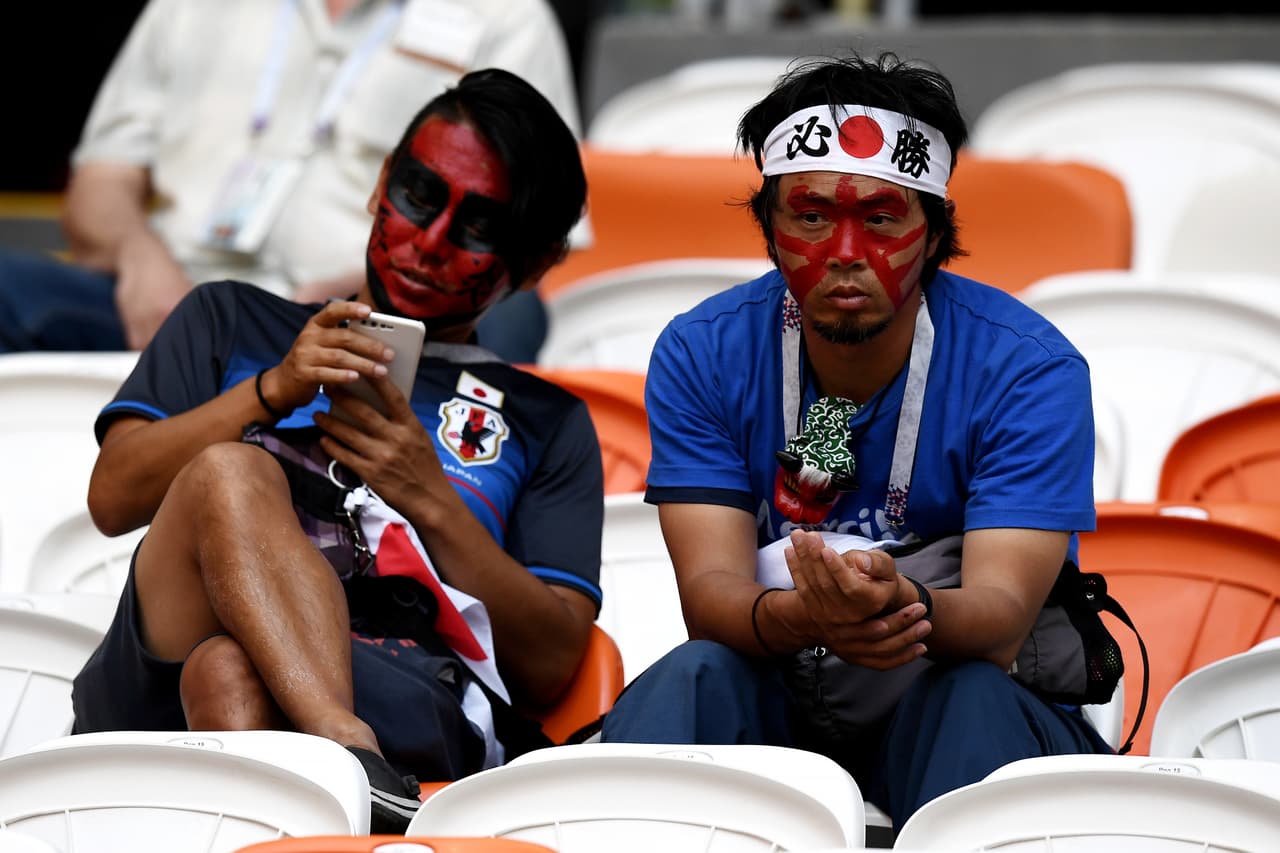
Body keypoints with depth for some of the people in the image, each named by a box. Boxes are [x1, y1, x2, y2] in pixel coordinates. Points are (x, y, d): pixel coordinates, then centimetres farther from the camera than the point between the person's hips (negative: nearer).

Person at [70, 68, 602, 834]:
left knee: (230, 673, -37)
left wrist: (432, 502, 2)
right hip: (158, 688, 1)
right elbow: (114, 497, 14)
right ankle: (351, 760, -52)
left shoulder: (547, 423, 29)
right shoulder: (233, 323, 31)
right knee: (230, 471, -32)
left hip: (417, 698, -1)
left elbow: (551, 666, 15)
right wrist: (274, 390, 1)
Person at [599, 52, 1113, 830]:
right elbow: (710, 589, -16)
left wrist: (908, 610, -48)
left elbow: (1001, 618, -22)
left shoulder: (1030, 370, -13)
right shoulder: (702, 355, -6)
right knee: (694, 674, -29)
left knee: (972, 694, -34)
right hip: (772, 700, 2)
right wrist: (800, 619, -42)